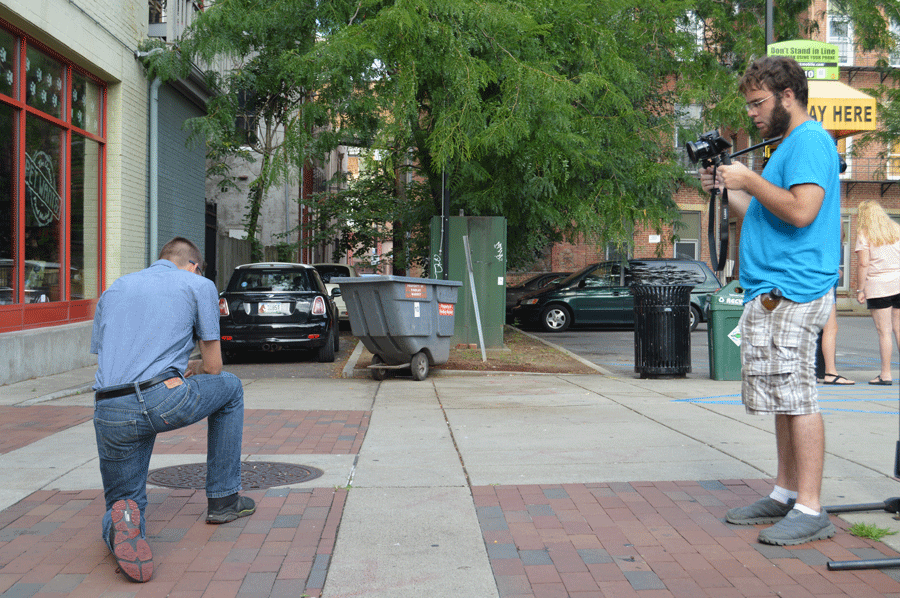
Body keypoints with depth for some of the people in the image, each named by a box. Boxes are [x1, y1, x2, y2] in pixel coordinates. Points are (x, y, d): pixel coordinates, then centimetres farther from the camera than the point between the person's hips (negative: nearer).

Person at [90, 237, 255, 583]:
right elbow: (213, 367, 13)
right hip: (165, 401, -4)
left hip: (109, 414, 4)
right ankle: (222, 499, 29)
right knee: (229, 388, 29)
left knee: (121, 501, 23)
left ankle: (122, 522, -17)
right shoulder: (200, 285, 13)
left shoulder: (113, 289, 27)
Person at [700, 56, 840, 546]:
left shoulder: (810, 140, -8)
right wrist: (727, 189, 15)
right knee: (784, 397, 13)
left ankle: (810, 510, -6)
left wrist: (750, 180, -11)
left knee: (796, 397, -10)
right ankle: (785, 494, 21)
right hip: (771, 293, 10)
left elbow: (801, 211, -22)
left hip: (791, 293, -10)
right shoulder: (789, 145, 23)